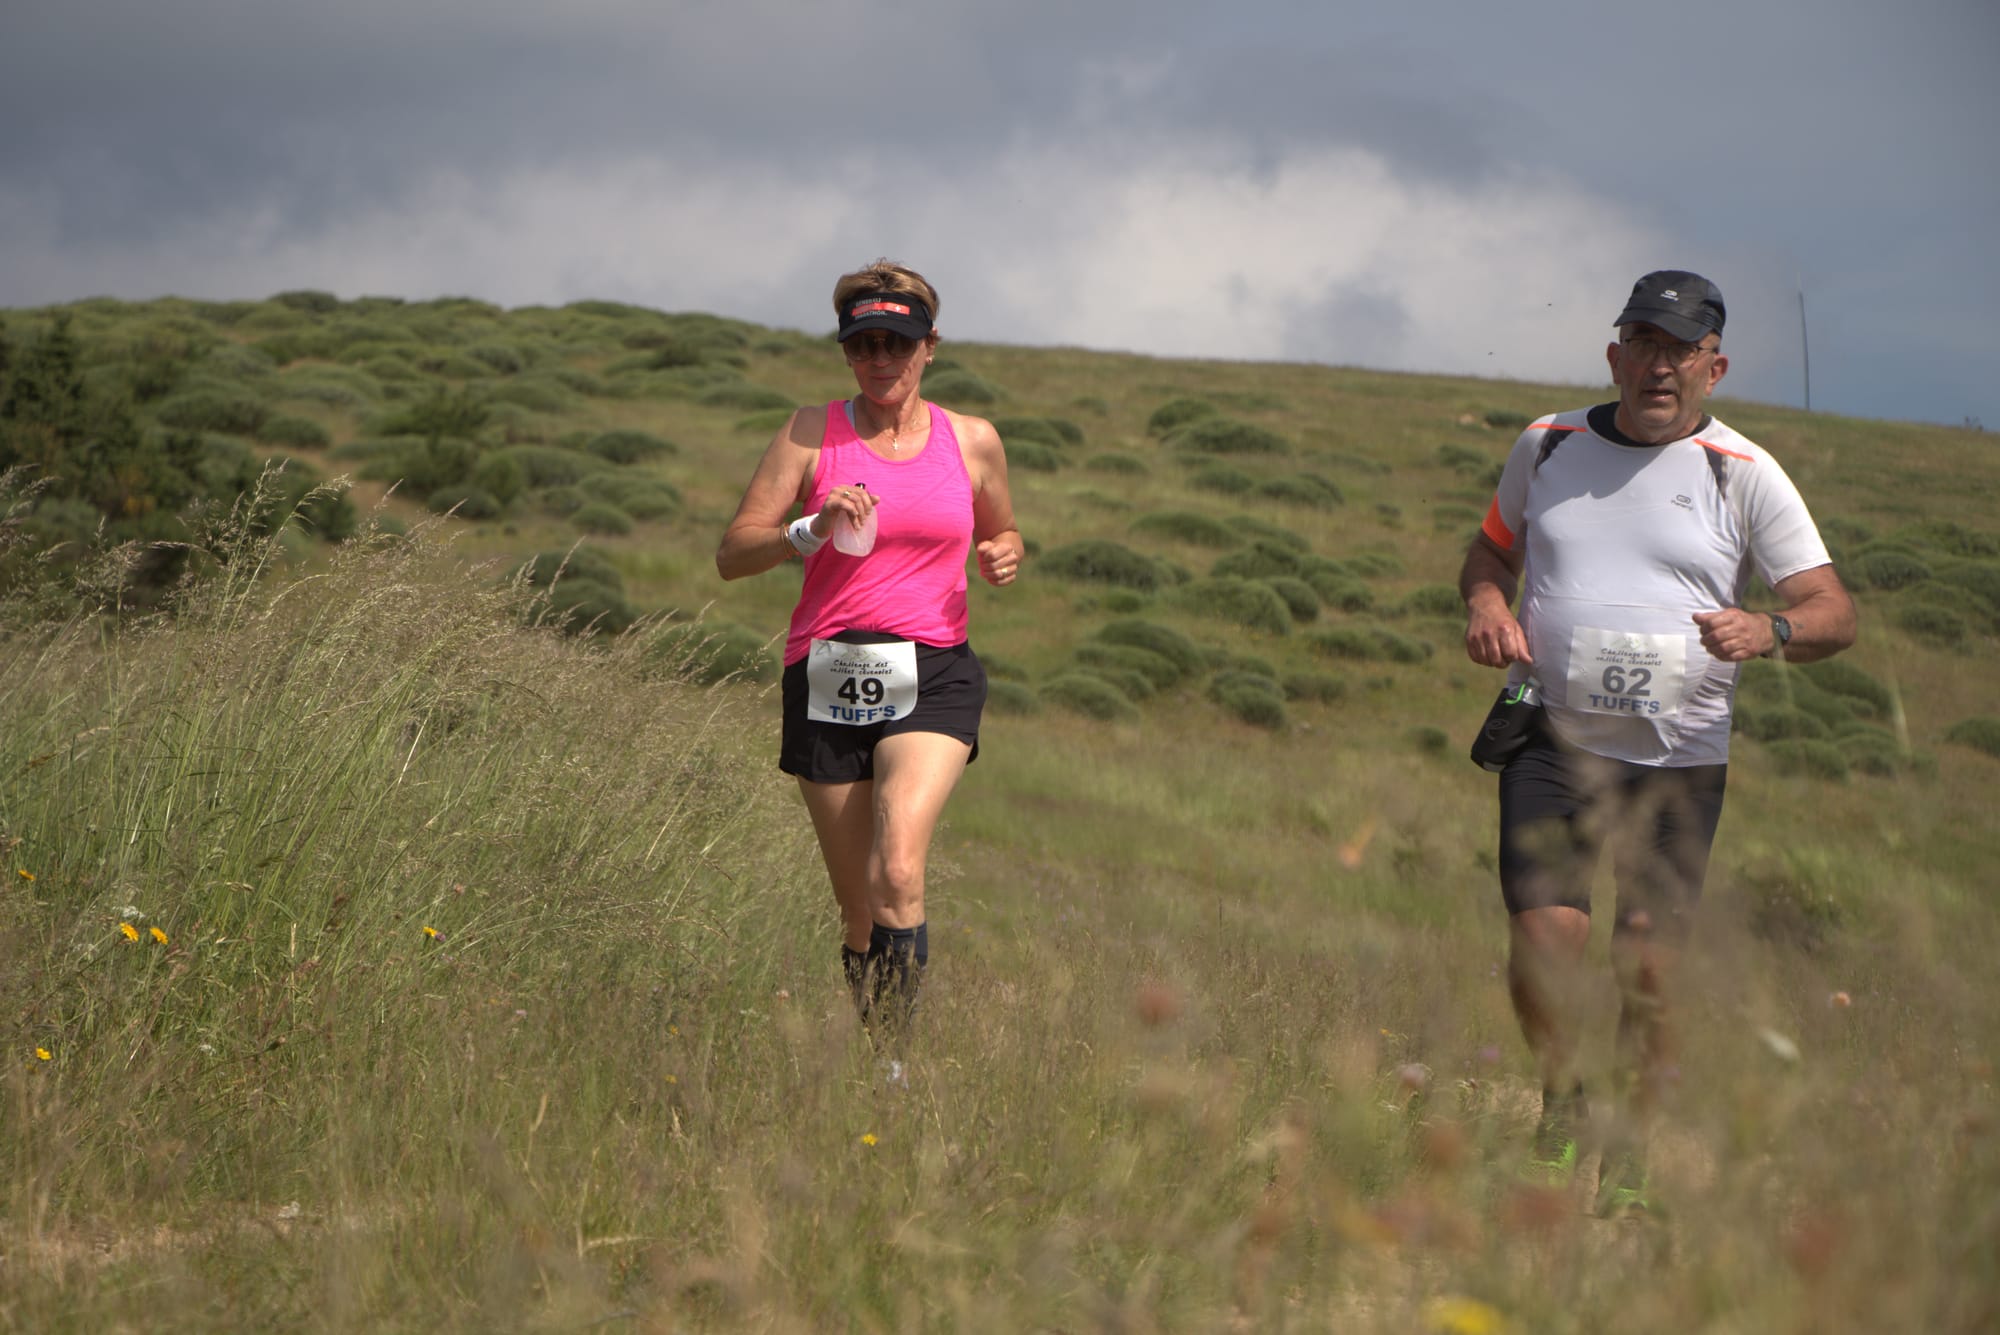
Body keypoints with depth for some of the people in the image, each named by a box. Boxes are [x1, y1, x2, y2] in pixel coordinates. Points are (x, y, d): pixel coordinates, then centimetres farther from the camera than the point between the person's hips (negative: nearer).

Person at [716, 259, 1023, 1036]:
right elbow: (732, 554, -1)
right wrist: (814, 530, -19)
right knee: (858, 911, 5)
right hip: (829, 679, 1)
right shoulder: (811, 434, 4)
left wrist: (1004, 556, 1)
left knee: (899, 871, -24)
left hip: (932, 679, -1)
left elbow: (1001, 533, 25)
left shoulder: (972, 442, 8)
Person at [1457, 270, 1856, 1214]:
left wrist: (1770, 631, -25)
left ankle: (1627, 1161, 15)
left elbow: (1834, 612, -3)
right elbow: (1493, 546, 25)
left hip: (1680, 757, -1)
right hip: (1552, 740, 1)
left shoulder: (1742, 474, 0)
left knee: (1648, 969, -5)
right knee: (1543, 936, -15)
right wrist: (1485, 601, 2)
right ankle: (1560, 1099, 15)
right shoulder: (1547, 446, 8)